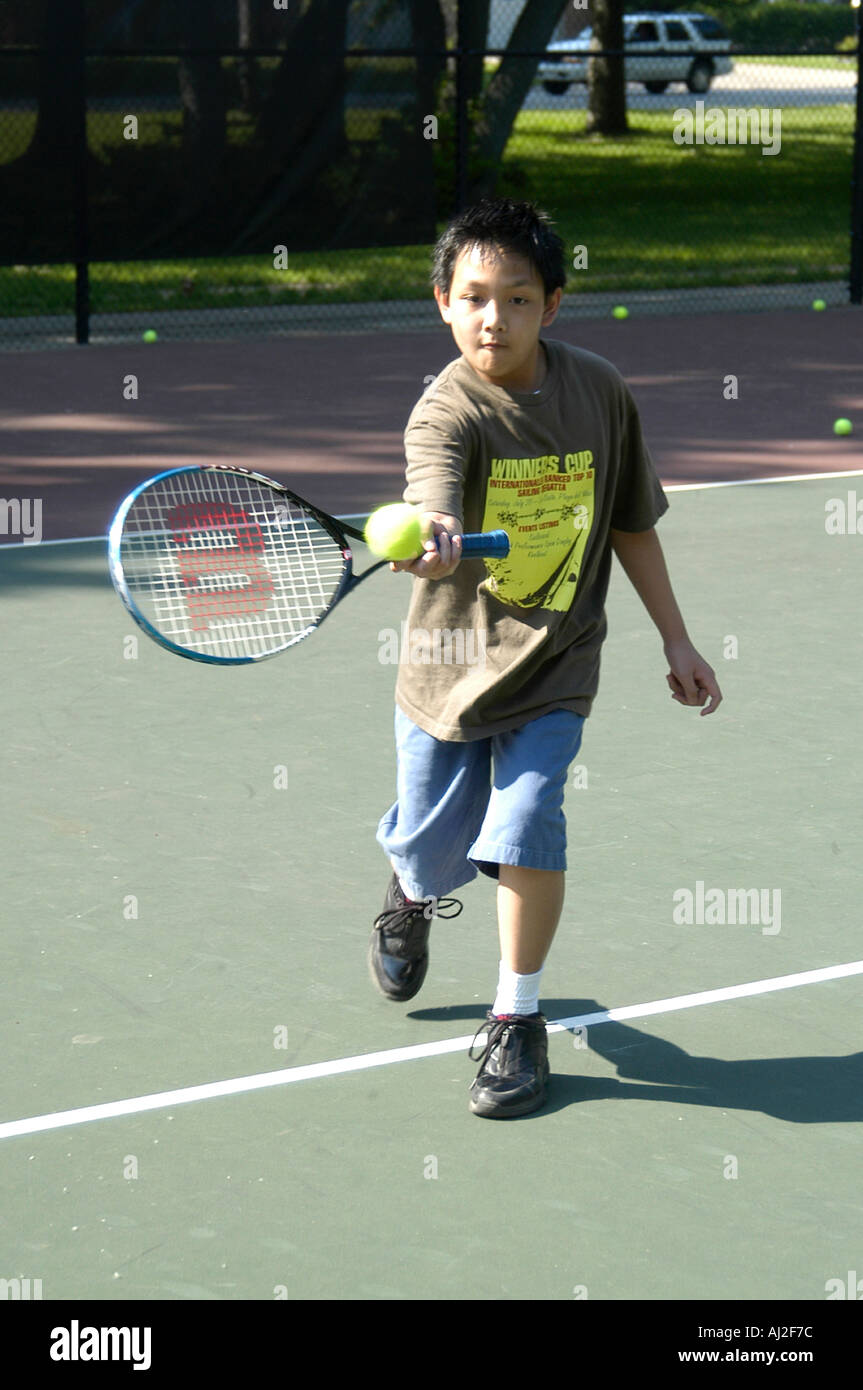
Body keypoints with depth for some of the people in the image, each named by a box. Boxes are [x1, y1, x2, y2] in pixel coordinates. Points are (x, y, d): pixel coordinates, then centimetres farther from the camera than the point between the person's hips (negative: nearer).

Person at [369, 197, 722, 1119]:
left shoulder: (599, 392, -6)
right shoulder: (446, 411, -18)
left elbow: (630, 522, 8)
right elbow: (435, 504, -40)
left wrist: (675, 639, 10)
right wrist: (434, 542, -64)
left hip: (554, 667, 1)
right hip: (452, 663, -1)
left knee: (526, 826, -17)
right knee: (431, 850, 10)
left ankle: (518, 1020, 1)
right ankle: (411, 894, 50)